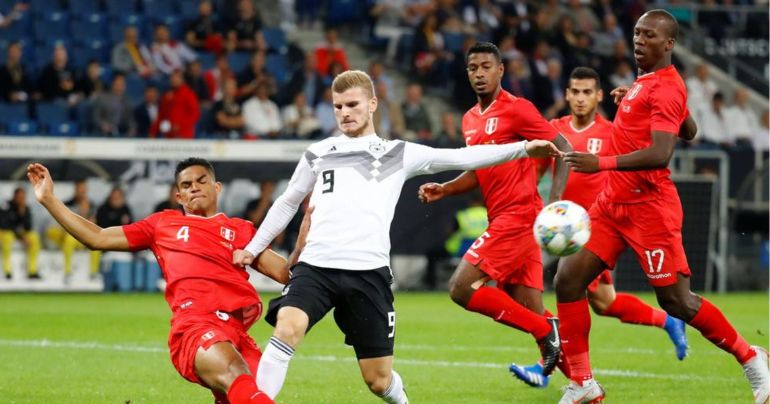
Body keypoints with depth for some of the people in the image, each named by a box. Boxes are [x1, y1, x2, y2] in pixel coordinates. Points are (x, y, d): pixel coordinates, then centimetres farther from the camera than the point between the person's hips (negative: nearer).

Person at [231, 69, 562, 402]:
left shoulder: (397, 154, 12)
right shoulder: (318, 154, 19)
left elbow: (459, 158, 5)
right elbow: (287, 203, 31)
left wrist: (522, 149, -3)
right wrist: (253, 248, 28)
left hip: (368, 271, -1)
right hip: (316, 265, 1)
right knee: (286, 331, -28)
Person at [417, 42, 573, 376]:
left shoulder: (516, 109, -8)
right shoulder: (469, 120, 17)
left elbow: (563, 149, -10)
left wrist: (554, 203, -21)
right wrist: (444, 190, 10)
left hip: (517, 217, -8)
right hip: (502, 220, 8)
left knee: (461, 288, -15)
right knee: (530, 310, 4)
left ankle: (545, 331, -11)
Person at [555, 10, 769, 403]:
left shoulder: (665, 88, -15)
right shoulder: (646, 81, 14)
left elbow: (660, 154, -28)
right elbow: (689, 130, 30)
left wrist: (603, 162, -37)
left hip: (648, 206, -9)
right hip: (613, 204, 9)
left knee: (676, 301, -4)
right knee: (568, 279, -2)